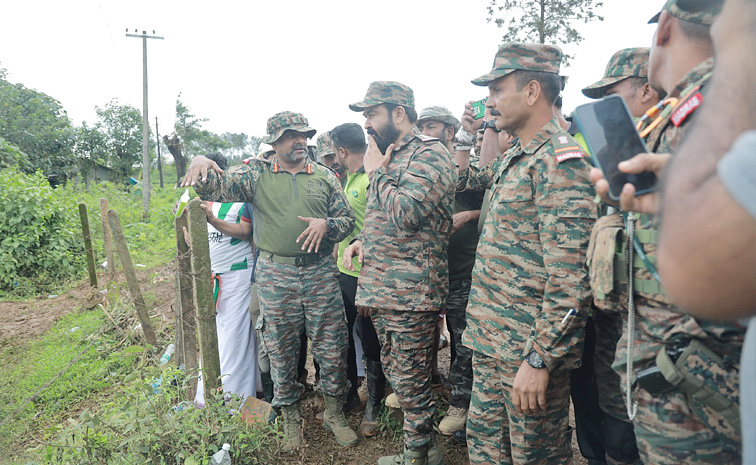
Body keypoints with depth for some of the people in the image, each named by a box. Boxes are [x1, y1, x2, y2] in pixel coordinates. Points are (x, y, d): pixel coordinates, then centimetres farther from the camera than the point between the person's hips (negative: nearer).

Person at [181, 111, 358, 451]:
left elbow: (347, 219, 9)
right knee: (281, 349, 9)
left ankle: (334, 413, 28)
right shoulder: (256, 174, 4)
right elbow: (217, 187, -7)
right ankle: (290, 418, 30)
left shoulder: (324, 176, 8)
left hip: (321, 273, 1)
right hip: (275, 275, -1)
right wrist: (201, 165, -27)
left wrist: (325, 224, -11)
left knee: (332, 347, 6)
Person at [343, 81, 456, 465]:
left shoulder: (429, 154, -10)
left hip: (410, 291, -9)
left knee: (411, 382, 2)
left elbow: (405, 214, -24)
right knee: (395, 374, 19)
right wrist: (362, 240, 8)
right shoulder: (389, 155, 18)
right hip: (381, 288, 10)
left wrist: (376, 172, -9)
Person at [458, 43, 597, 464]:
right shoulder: (515, 158, 11)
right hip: (491, 340, 9)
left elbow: (570, 276, -22)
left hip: (529, 347, -9)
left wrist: (540, 359, -22)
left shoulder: (559, 160, -17)